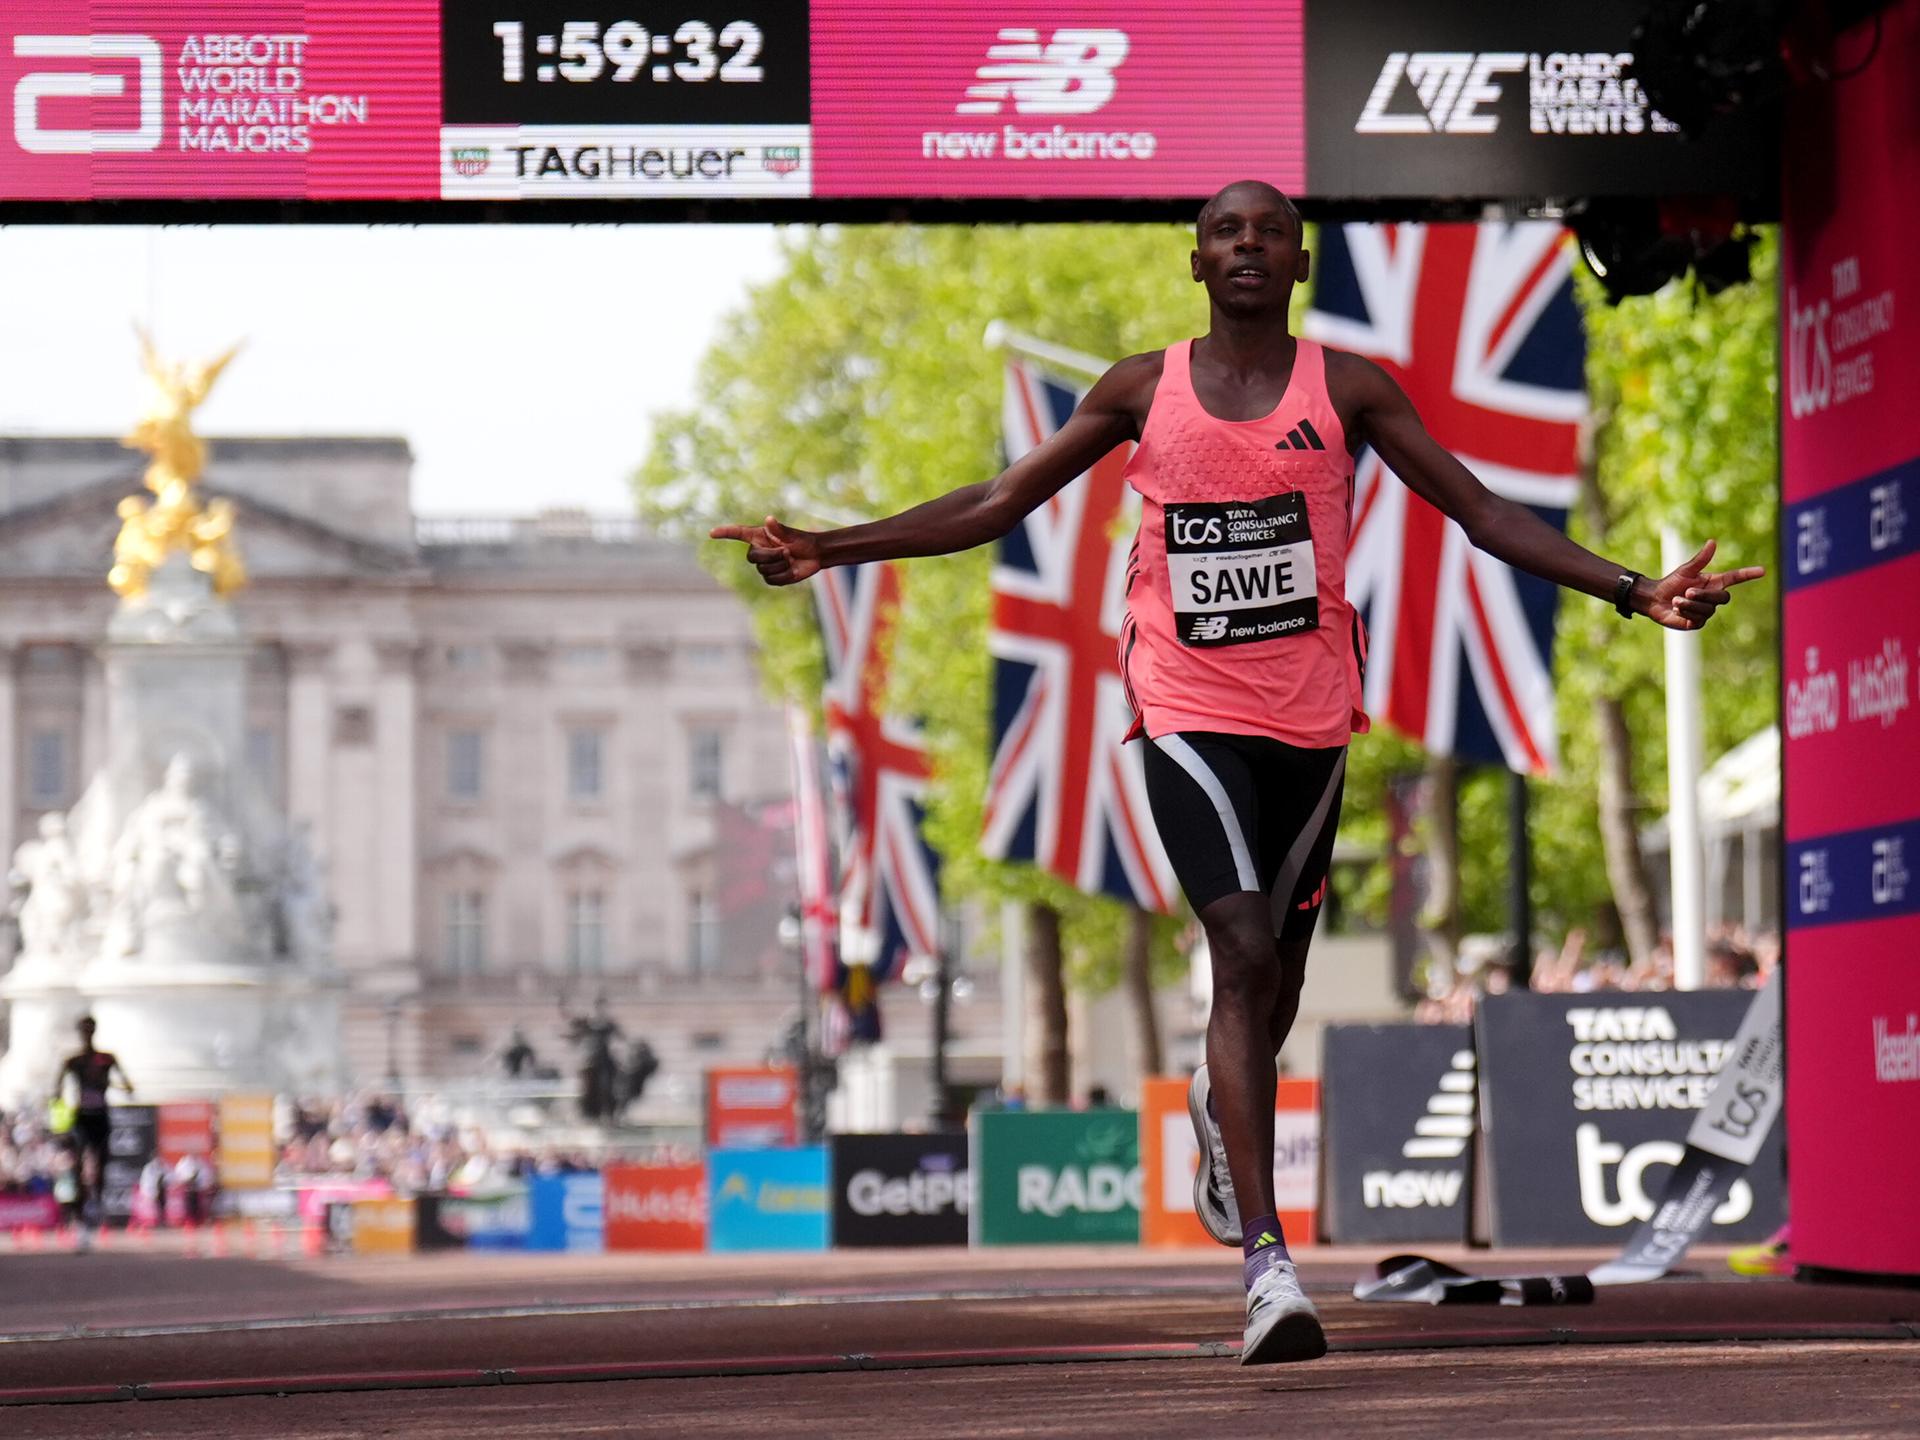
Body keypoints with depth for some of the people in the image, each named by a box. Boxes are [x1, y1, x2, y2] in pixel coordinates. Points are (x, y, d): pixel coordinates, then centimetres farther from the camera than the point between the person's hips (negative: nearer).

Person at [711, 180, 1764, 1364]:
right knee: (1245, 952, -18)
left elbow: (1485, 513, 2)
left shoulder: (1347, 389, 1)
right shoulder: (1143, 389, 3)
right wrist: (833, 548, 2)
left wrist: (1634, 591, -8)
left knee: (1280, 960, 15)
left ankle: (1224, 1108, 52)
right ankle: (1268, 1262, -22)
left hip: (1311, 714, 2)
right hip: (1188, 714, -2)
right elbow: (998, 504, 8)